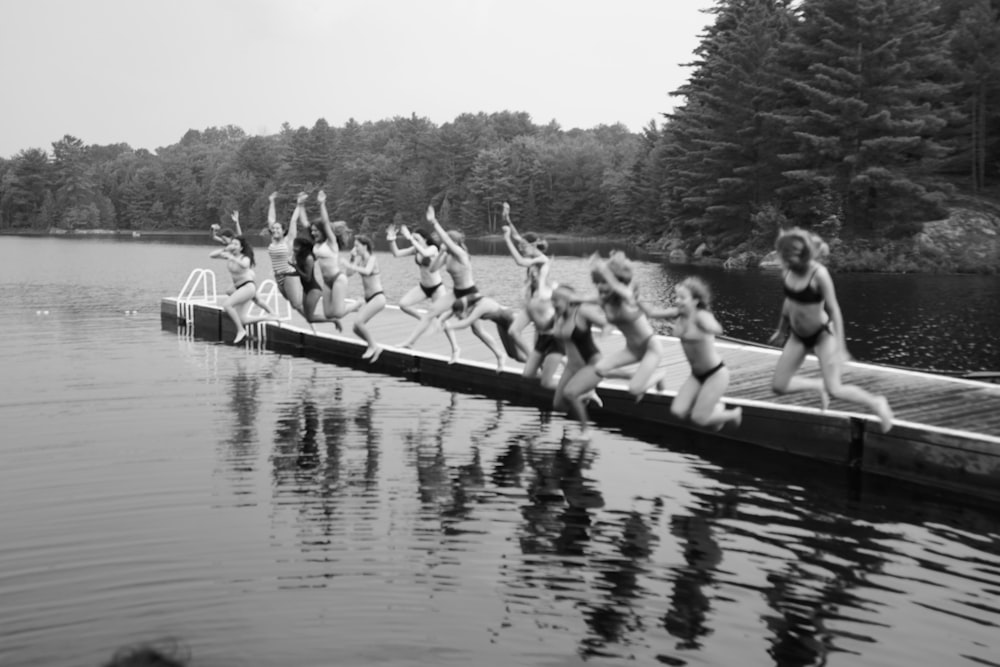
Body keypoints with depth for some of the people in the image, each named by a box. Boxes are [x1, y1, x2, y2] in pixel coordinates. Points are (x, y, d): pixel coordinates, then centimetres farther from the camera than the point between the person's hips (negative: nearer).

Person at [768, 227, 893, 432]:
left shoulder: (819, 274, -24)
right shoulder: (787, 272, -7)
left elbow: (834, 309, -20)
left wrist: (840, 346, -22)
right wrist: (781, 330, 23)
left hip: (822, 334, -6)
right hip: (797, 335, 6)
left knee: (835, 390, -12)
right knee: (778, 385, 3)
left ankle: (877, 404, 15)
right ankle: (818, 386, 31)